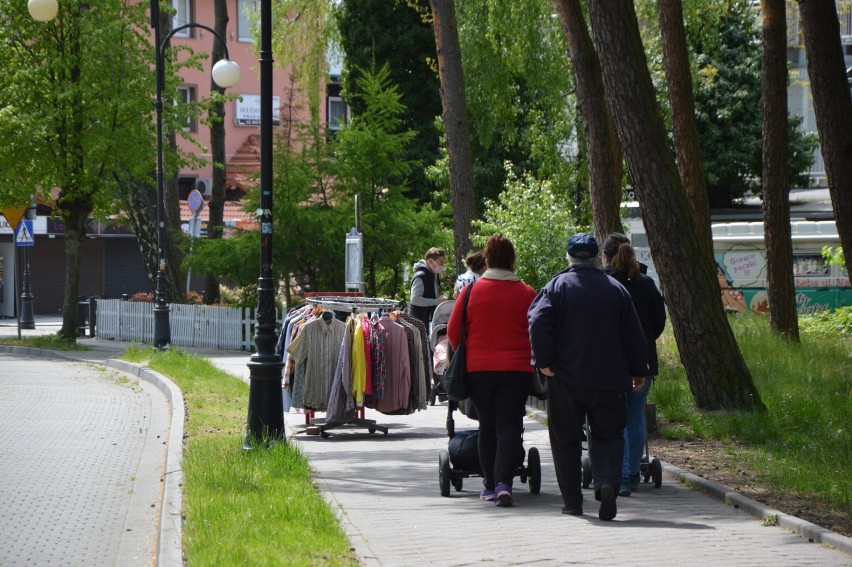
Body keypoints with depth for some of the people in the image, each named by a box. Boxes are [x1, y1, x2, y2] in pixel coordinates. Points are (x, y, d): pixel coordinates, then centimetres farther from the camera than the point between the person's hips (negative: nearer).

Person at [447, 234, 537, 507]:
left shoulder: (470, 291, -2)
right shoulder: (527, 294, -3)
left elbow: (453, 331, 3)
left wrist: (465, 356, 19)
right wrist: (532, 360, 20)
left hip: (478, 369, 1)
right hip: (517, 369, -1)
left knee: (487, 426, 14)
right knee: (509, 425, -2)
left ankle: (490, 484, 18)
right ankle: (503, 481, -19)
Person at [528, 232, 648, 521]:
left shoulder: (557, 286, -2)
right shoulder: (616, 289, 6)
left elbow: (538, 322, -15)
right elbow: (633, 333, 8)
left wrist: (544, 361, -11)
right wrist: (638, 371, 15)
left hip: (565, 378, -1)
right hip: (607, 378, 1)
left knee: (565, 440, 8)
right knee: (607, 435, 8)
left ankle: (572, 502, 8)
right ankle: (607, 483, -19)